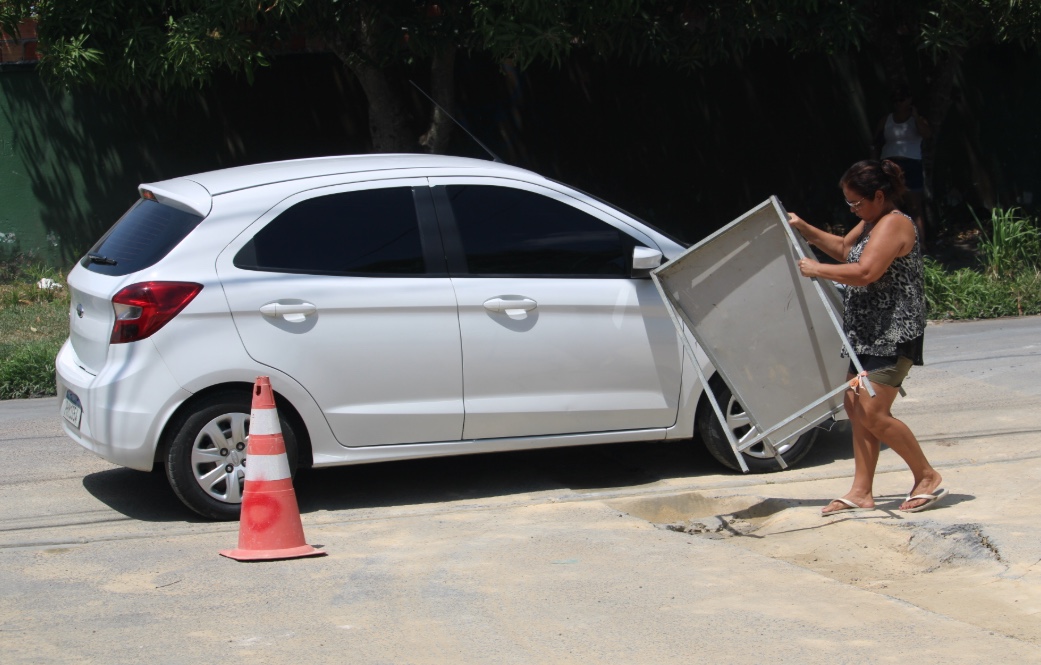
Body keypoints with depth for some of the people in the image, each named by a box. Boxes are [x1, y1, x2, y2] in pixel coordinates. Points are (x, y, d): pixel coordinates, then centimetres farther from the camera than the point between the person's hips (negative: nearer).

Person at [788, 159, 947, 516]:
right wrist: (803, 229, 21)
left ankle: (928, 477, 2)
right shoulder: (872, 223, 16)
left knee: (872, 413, -12)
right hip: (868, 333, 10)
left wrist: (817, 269, -16)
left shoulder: (894, 224, -16)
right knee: (856, 407, 6)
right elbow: (843, 248, 32)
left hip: (893, 335, -10)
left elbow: (865, 272, -27)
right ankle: (862, 492, 9)